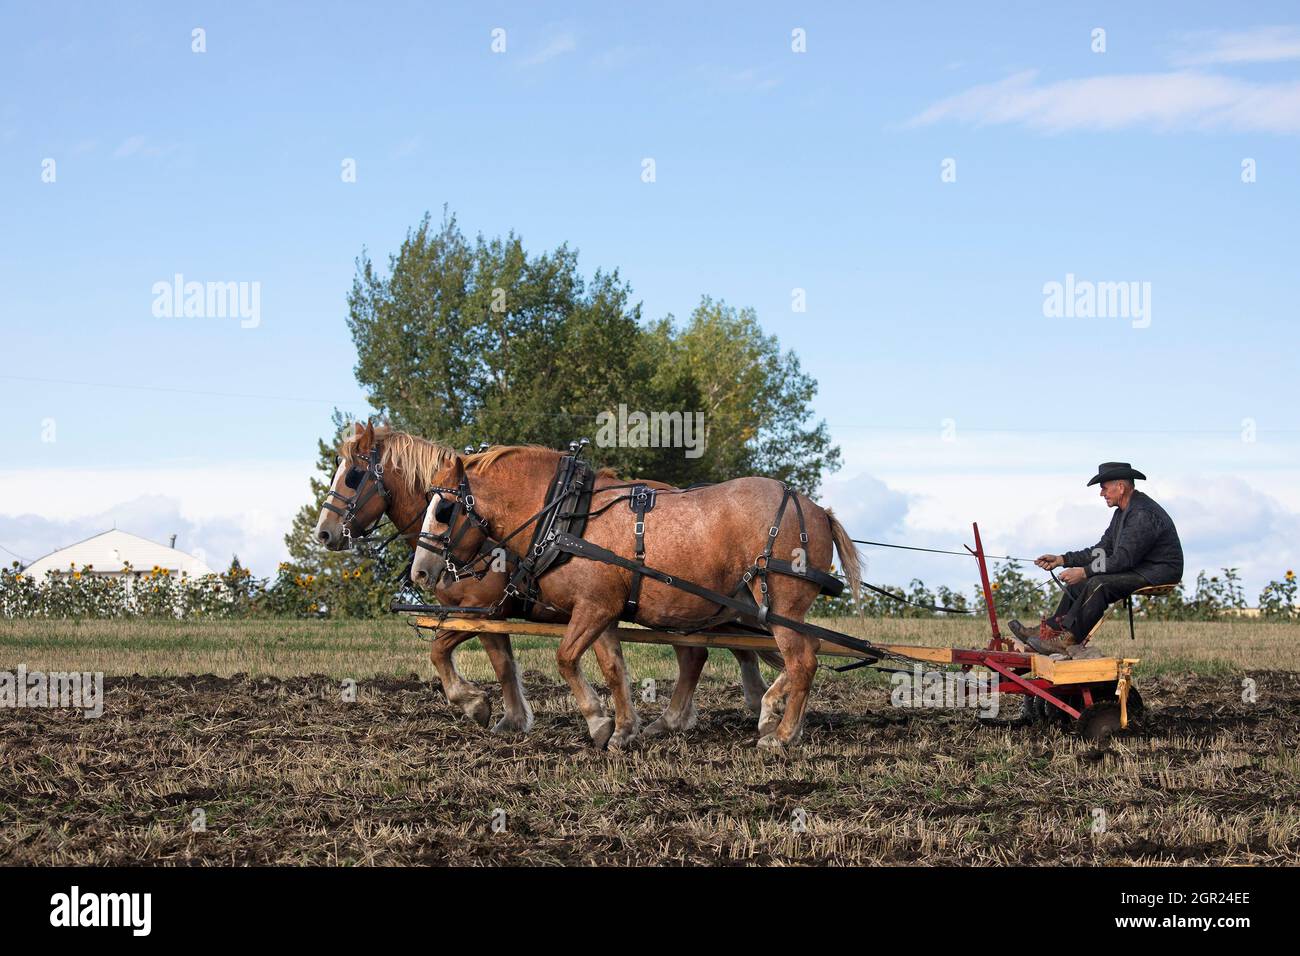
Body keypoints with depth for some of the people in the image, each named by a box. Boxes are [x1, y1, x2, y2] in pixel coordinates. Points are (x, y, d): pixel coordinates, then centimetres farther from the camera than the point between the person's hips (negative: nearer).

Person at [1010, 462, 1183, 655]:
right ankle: (1051, 630, 0)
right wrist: (1061, 560, 7)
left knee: (1099, 584, -27)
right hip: (1137, 569, 11)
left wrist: (1084, 572, -21)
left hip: (1159, 572, -11)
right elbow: (1102, 550, 14)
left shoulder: (1143, 514, -21)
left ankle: (1070, 640, -23)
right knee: (1078, 582, 5)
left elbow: (1123, 560, -25)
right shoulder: (1122, 512, 12)